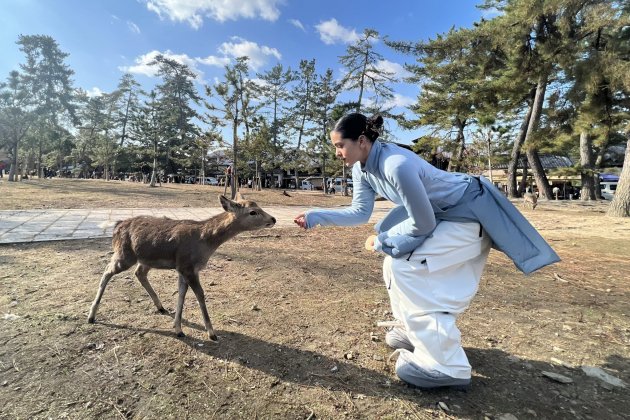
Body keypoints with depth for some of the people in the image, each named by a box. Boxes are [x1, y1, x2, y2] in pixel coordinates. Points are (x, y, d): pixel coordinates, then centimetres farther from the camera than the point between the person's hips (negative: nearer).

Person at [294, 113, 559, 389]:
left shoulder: (397, 165, -33)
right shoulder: (362, 169, -4)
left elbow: (422, 224, -26)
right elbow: (360, 212, 0)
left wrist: (381, 241, -13)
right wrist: (314, 217, -7)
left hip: (470, 215, -9)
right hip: (441, 214, 10)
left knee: (405, 267, -17)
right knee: (395, 261, 9)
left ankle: (446, 366, -6)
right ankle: (420, 332, 27)